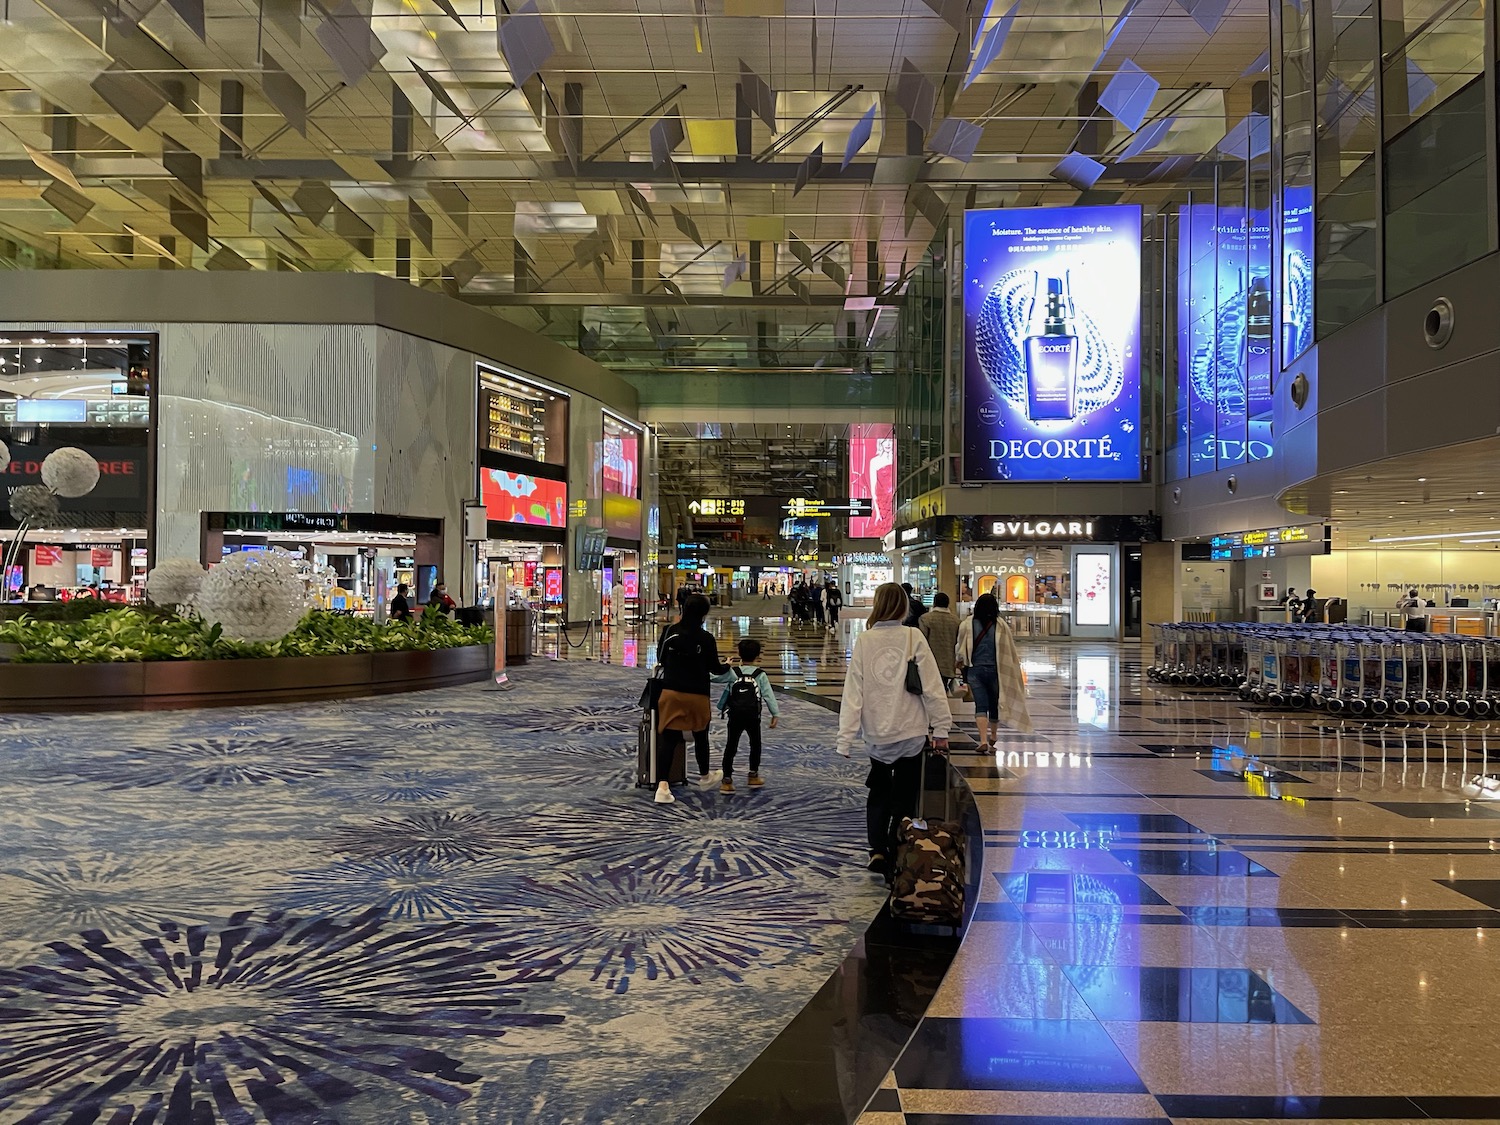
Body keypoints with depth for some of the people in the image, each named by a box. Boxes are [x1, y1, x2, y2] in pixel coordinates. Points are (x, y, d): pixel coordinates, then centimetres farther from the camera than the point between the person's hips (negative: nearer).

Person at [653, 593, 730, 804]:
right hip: (697, 694, -1)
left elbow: (660, 659, 7)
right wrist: (727, 666, 20)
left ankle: (662, 785, -12)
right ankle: (704, 777, 39)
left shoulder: (669, 631, -4)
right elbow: (715, 668, -1)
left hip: (671, 691, 1)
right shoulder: (706, 638, -11)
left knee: (667, 737, 1)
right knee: (700, 735, 19)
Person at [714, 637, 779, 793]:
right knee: (755, 744, 20)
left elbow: (714, 677, -6)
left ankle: (727, 780, 1)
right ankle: (753, 776, 26)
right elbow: (769, 695, -2)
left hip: (735, 716, 0)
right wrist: (775, 714, 2)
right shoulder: (760, 675, 0)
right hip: (753, 717, 0)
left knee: (731, 746, 5)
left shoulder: (732, 672, 1)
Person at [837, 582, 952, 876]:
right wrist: (941, 728, 0)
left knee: (878, 794, 20)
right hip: (911, 733, -1)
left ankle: (877, 850, 5)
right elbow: (932, 686, -8)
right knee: (904, 799, 11)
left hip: (877, 735, 1)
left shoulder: (864, 640, -6)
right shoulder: (913, 637, -8)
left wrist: (846, 738, -4)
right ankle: (894, 863, 13)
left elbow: (853, 692, -7)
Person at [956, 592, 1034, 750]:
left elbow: (961, 648, 2)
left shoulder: (968, 624, -6)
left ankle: (983, 740, -18)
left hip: (975, 670, 0)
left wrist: (960, 661, 20)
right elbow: (1010, 650, -2)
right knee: (994, 704, 17)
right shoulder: (1001, 626, -7)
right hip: (995, 670, 1)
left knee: (980, 705, -1)